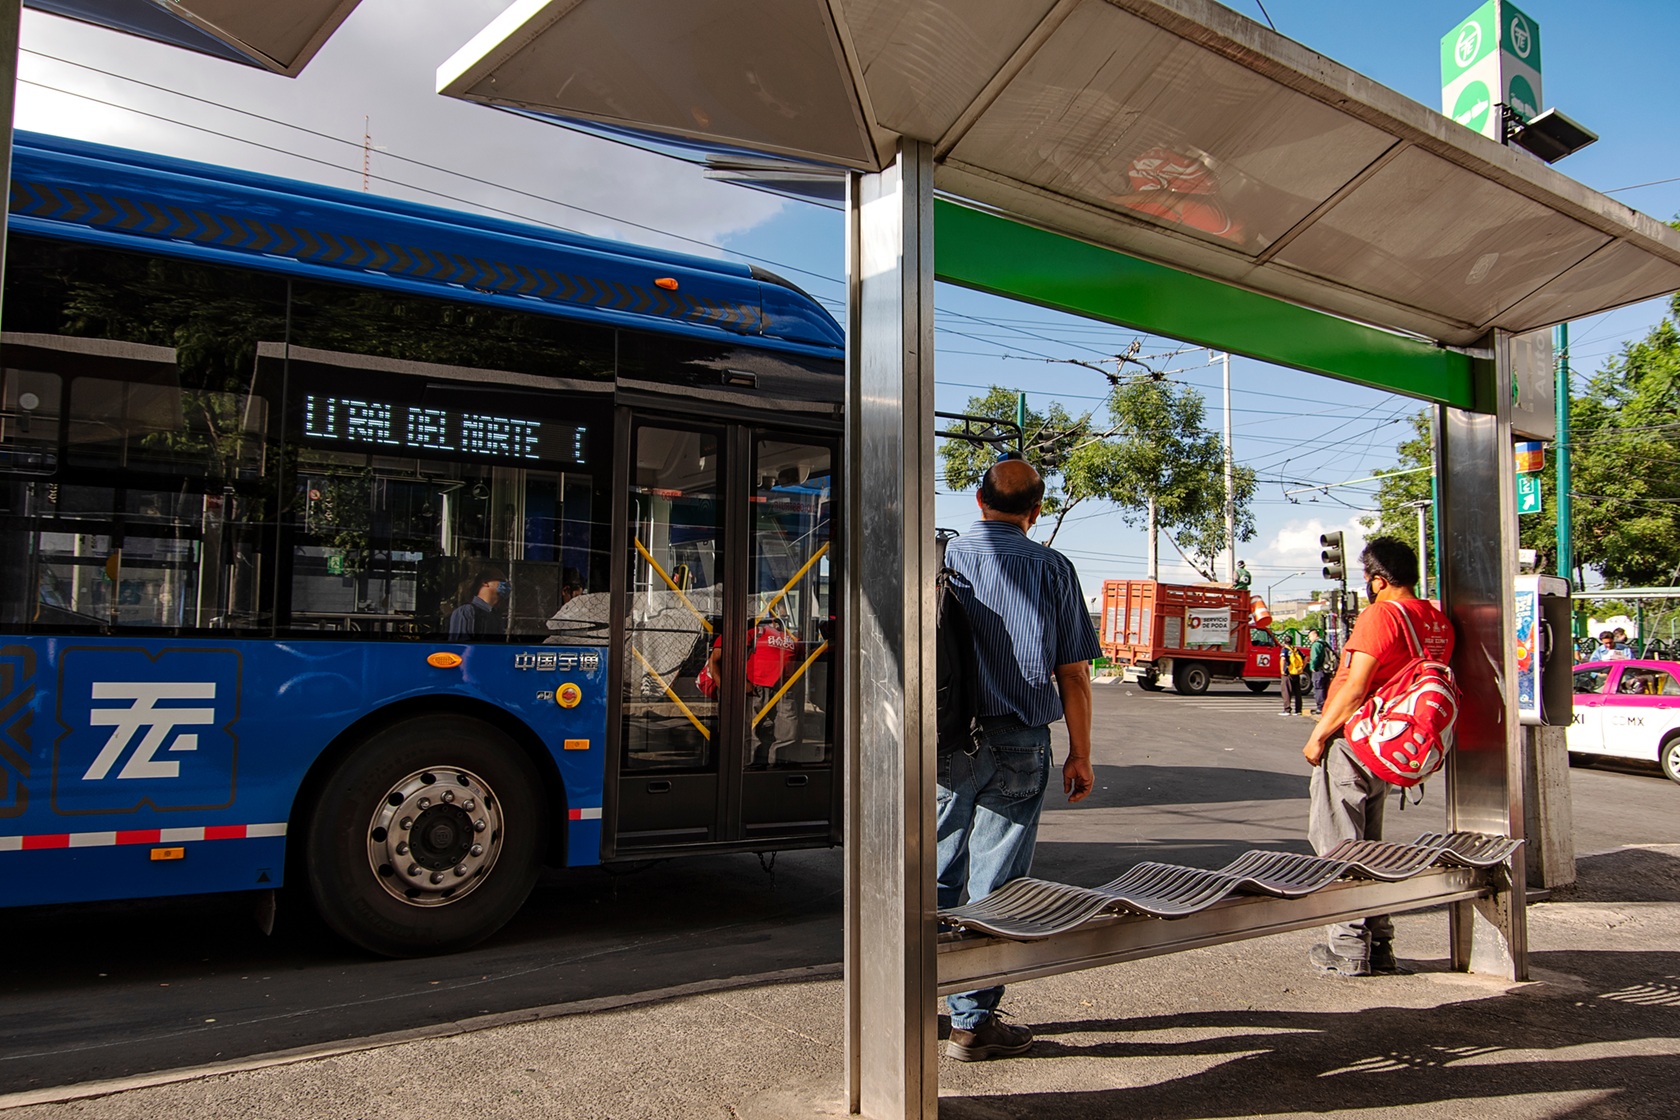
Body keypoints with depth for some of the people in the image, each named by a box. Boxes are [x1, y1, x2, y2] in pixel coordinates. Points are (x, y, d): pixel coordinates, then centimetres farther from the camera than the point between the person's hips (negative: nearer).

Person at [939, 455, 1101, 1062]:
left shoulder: (942, 559, 2)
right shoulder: (1050, 568, -3)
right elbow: (1072, 671, -2)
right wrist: (1080, 754, 7)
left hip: (943, 742, 2)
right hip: (1018, 745, -2)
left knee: (936, 875, 14)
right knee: (994, 884, 6)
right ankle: (972, 1022, 15)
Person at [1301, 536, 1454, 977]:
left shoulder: (1381, 614, -17)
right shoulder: (1438, 622, 9)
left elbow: (1355, 686, -21)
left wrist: (1318, 735, -13)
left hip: (1353, 743, -9)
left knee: (1337, 846, 0)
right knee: (1368, 846, 18)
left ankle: (1348, 949, 5)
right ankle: (1378, 946, 23)